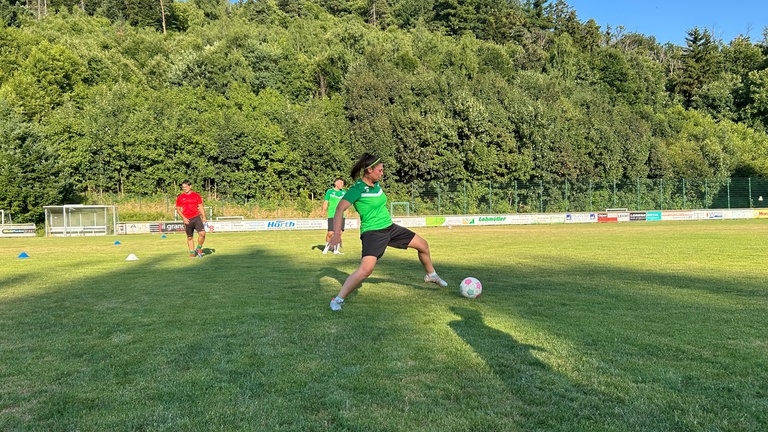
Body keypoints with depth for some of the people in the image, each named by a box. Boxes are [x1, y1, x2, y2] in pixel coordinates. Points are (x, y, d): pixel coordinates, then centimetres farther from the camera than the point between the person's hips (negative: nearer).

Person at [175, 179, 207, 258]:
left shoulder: (196, 195, 6)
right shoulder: (180, 197, 4)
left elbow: (201, 207, 9)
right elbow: (178, 209, 5)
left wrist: (204, 218, 0)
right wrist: (184, 218, -8)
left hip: (196, 217, 0)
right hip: (187, 220, 0)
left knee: (202, 233, -17)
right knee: (190, 237, 8)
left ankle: (199, 248, 4)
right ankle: (192, 252, 22)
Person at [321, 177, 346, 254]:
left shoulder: (344, 192, 12)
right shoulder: (329, 191, 2)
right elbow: (325, 202, -1)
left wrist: (346, 213, 12)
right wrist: (323, 211, -15)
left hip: (341, 216, 3)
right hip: (332, 216, -3)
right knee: (330, 233, -5)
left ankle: (336, 250, 11)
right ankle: (327, 246, 19)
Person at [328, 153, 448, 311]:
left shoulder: (376, 184, 6)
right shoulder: (357, 189, -17)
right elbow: (340, 209, -23)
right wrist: (337, 233, -33)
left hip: (390, 227, 9)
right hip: (372, 232, -8)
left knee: (423, 245, 15)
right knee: (366, 269, -29)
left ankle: (431, 275, 41)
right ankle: (338, 300, -15)